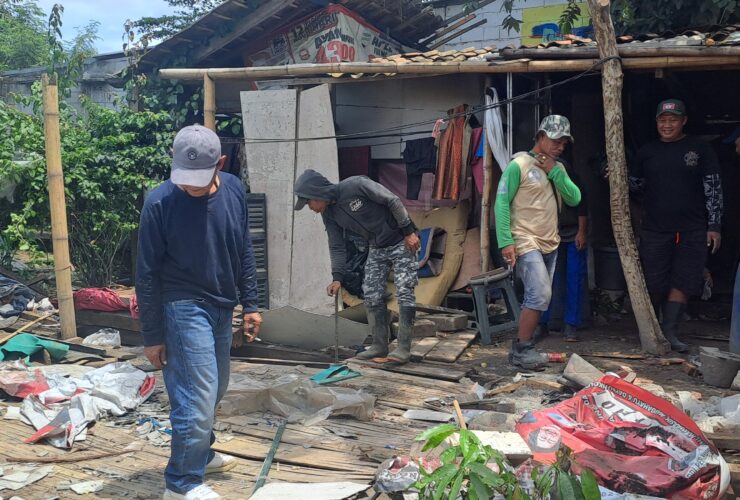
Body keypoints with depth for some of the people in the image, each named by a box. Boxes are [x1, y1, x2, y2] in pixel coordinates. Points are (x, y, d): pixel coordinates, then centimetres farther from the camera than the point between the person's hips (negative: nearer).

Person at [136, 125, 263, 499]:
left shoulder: (234, 190, -2)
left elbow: (244, 252, 9)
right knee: (198, 398, -7)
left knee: (213, 390, 19)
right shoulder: (160, 202, -17)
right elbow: (148, 274, -12)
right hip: (184, 309, -6)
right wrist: (152, 335, -9)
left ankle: (200, 454, 41)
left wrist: (250, 305, 9)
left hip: (221, 307, 6)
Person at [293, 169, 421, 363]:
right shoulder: (329, 214, -3)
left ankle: (404, 347, -9)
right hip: (377, 249, 7)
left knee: (404, 292, -11)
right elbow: (336, 247, 3)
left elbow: (393, 201, -21)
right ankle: (380, 345, 10)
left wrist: (409, 231, -20)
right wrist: (337, 277, -7)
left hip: (401, 241, -7)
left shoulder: (356, 186, -25)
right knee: (372, 295, 2)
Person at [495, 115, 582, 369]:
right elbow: (501, 203, -12)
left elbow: (574, 199, 1)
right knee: (540, 295, -16)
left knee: (537, 298, 8)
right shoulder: (519, 165, -9)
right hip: (525, 243, -8)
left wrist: (555, 172, -9)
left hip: (550, 244, 8)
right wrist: (506, 242, -18)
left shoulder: (558, 168, 13)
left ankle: (521, 348, 18)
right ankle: (522, 349, -5)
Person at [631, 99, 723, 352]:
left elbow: (713, 188, 0)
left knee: (683, 282, -3)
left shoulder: (700, 149, 0)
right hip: (655, 230, 2)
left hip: (692, 230, -1)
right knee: (653, 284, 4)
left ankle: (669, 331, 4)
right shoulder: (647, 152, 7)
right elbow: (635, 184, 18)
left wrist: (714, 226, -5)